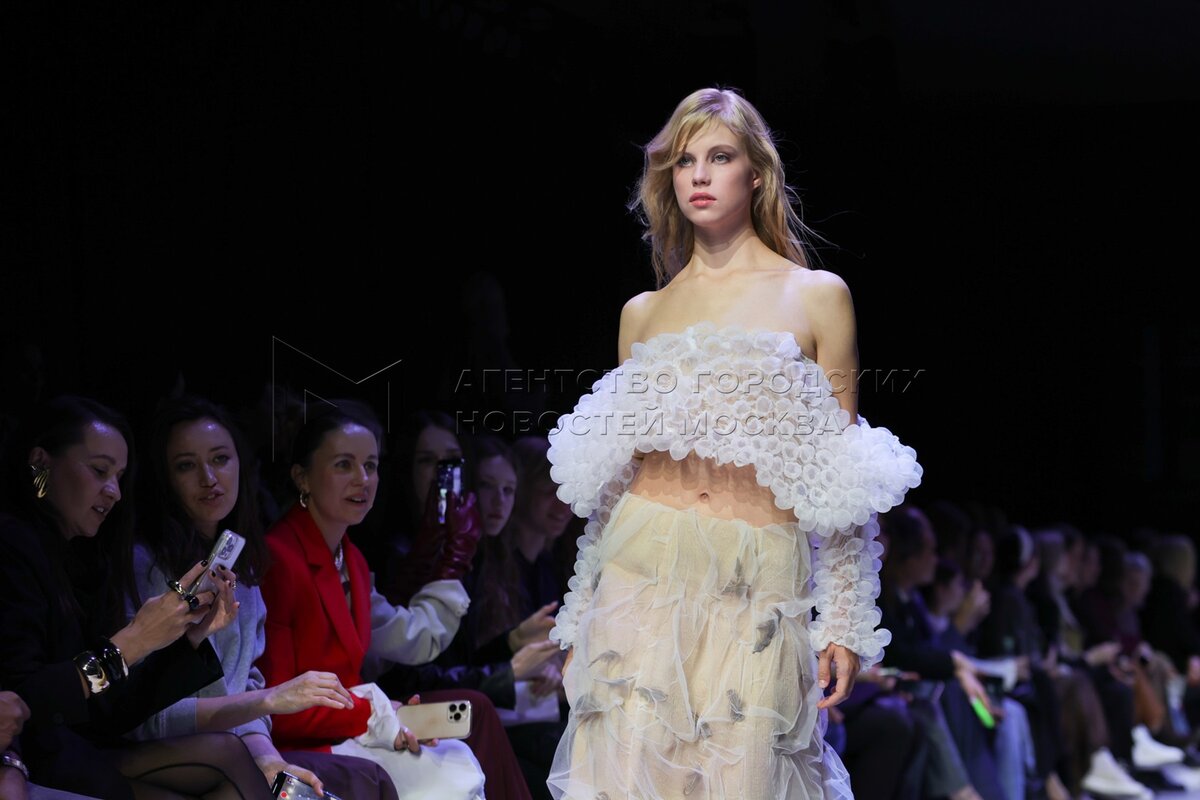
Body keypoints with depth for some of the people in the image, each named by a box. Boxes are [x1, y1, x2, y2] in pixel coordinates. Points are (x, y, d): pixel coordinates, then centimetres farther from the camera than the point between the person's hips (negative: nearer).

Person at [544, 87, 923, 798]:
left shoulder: (817, 296, 4)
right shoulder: (642, 313, 13)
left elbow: (844, 486, 3)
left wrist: (846, 626, -2)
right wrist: (579, 618, 15)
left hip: (758, 592, -2)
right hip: (642, 576, 2)